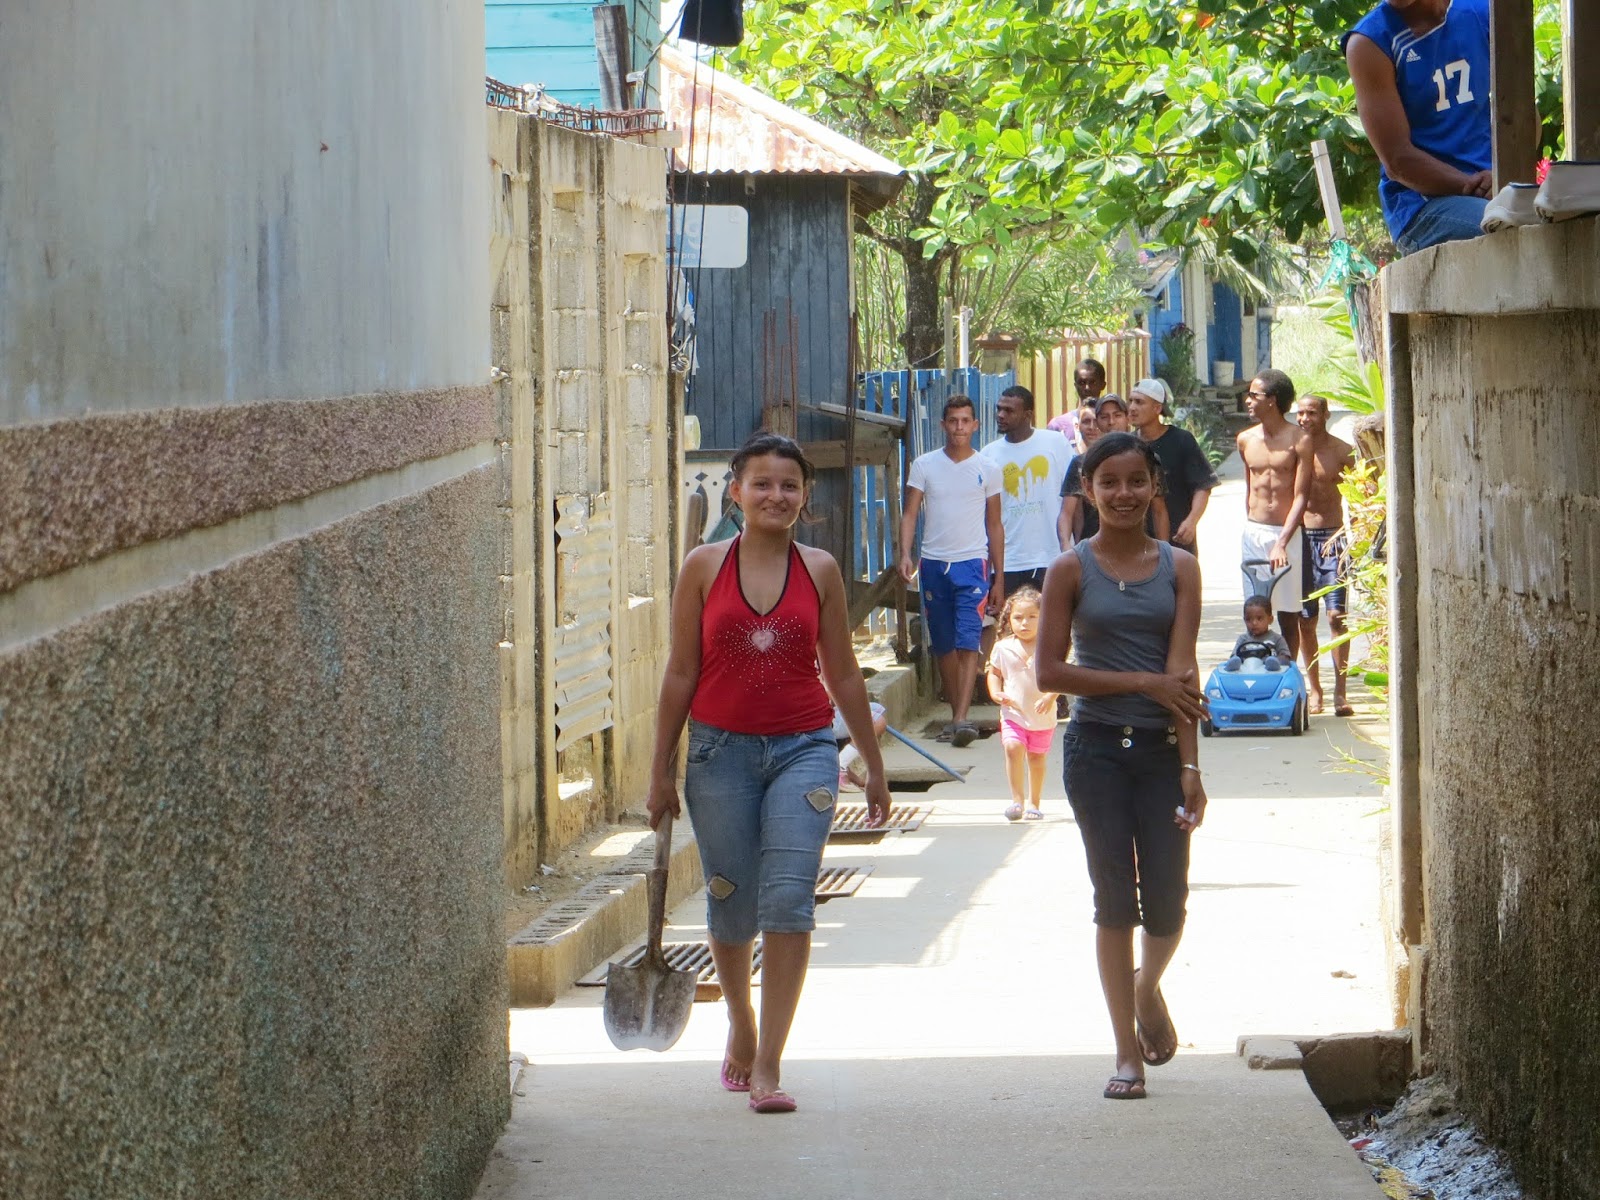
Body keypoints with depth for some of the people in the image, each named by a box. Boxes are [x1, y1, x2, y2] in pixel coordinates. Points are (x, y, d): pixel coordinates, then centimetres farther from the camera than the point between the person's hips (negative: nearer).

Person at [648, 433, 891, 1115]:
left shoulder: (820, 571, 4)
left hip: (803, 750, 0)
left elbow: (843, 675, 11)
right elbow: (681, 672, 4)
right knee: (732, 903, 9)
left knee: (788, 898, -12)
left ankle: (768, 1065, -11)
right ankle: (741, 1029, 36)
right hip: (721, 750, 0)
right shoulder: (704, 567, 1)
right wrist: (662, 769, 4)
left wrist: (873, 765, 15)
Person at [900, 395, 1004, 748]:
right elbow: (909, 513, 2)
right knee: (943, 646, 8)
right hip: (934, 564, 2)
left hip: (972, 564, -2)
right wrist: (905, 554, -15)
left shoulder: (987, 469, 6)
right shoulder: (924, 465, 6)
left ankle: (962, 719, -21)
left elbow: (995, 526, 10)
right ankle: (956, 715, 18)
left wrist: (999, 578, 8)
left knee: (968, 642, -14)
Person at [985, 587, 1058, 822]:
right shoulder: (1003, 648, -1)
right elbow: (994, 673, 12)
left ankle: (1034, 803, 25)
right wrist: (996, 693, -6)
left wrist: (1050, 697, -22)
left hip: (1042, 715, 0)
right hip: (1013, 713, 0)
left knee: (1036, 756, 10)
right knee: (1013, 747, -20)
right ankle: (1017, 799, -17)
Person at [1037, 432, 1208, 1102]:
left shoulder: (1178, 569, 4)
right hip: (1097, 750, -1)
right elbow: (1049, 671, -4)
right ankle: (1128, 1054, 8)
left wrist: (1189, 767, -12)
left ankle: (1147, 989, 31)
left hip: (1162, 747, 1)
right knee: (1114, 897, -2)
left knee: (1167, 901, -3)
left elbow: (1182, 670, -5)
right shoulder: (1071, 571, 1)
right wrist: (1143, 681, -9)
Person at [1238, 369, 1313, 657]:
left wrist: (1282, 543, -19)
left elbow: (1301, 496, -10)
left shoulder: (1299, 440, -6)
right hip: (1253, 533, 3)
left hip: (1288, 534, -3)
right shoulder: (1246, 440, 8)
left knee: (1288, 615, 1)